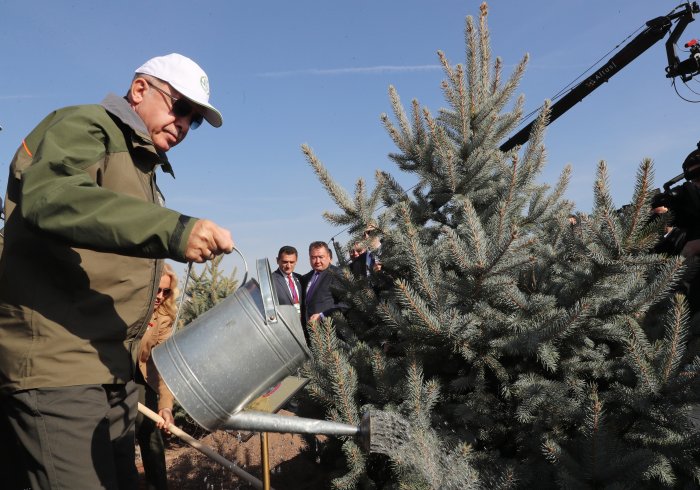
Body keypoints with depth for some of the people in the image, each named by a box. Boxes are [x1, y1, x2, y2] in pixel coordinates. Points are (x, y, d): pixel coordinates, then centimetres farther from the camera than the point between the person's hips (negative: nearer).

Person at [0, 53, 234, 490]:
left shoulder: (142, 169, 21)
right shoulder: (86, 126, -5)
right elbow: (47, 197, -29)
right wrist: (171, 230, -38)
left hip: (111, 368, 9)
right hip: (56, 367, -9)